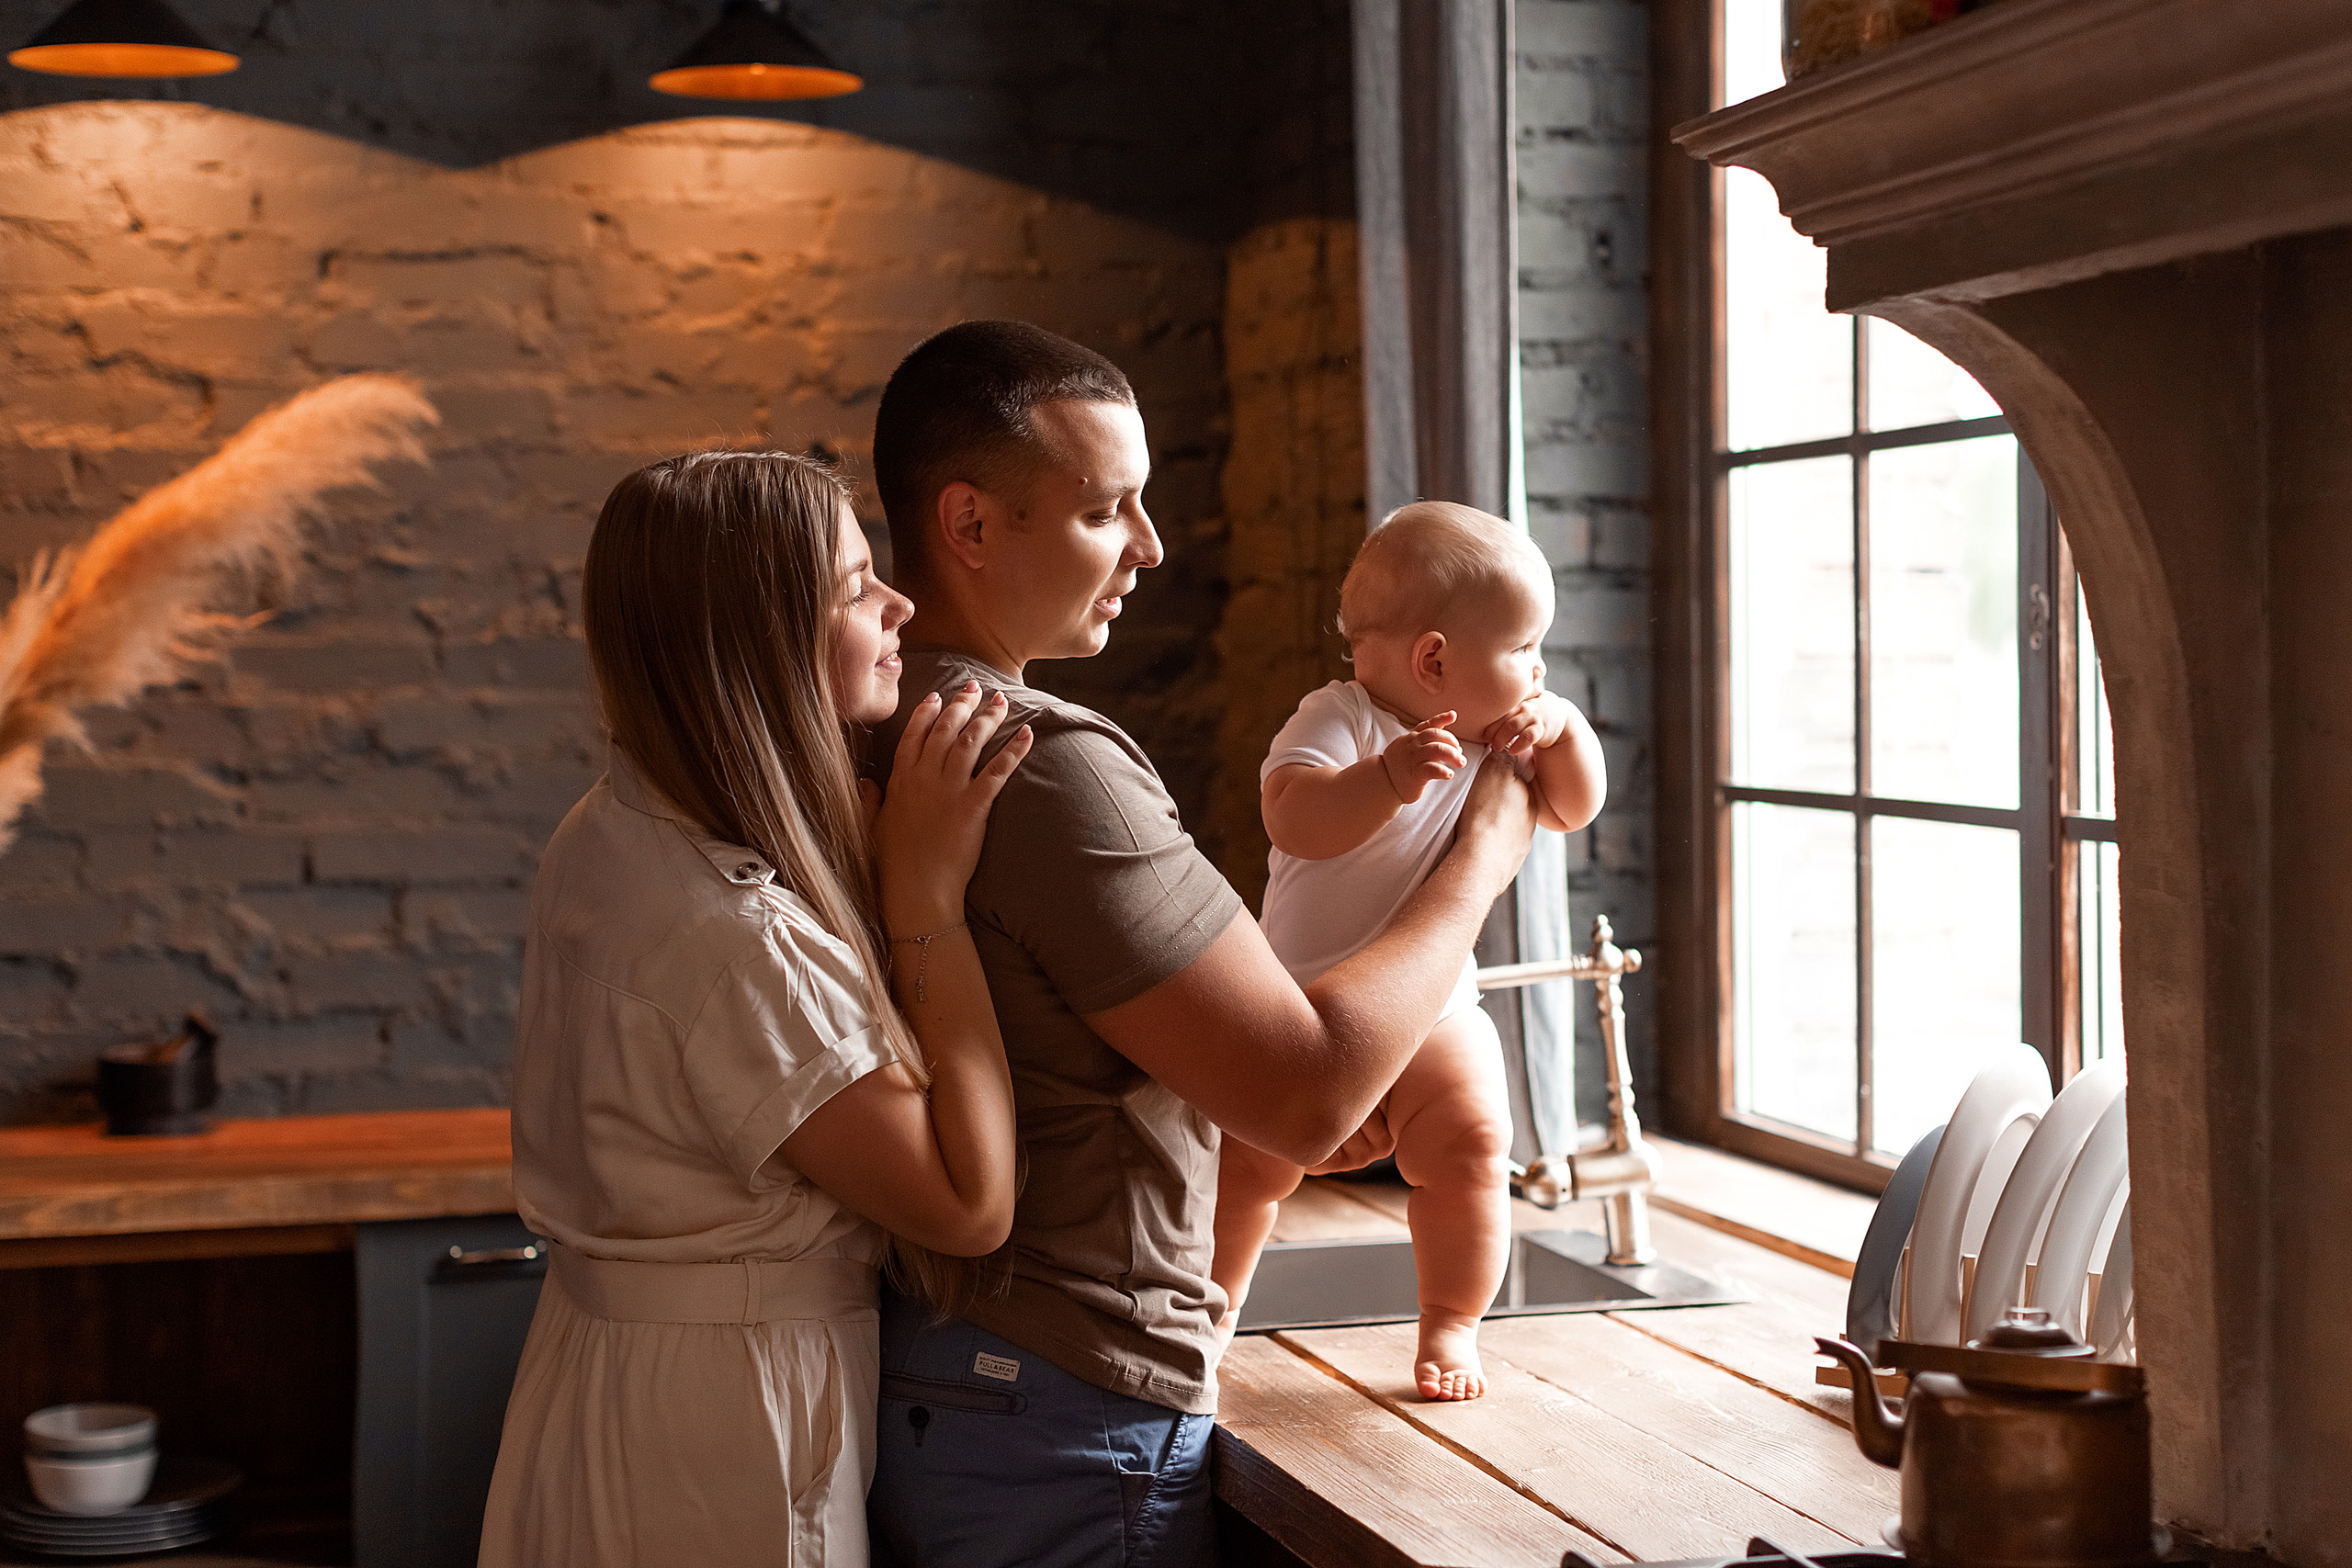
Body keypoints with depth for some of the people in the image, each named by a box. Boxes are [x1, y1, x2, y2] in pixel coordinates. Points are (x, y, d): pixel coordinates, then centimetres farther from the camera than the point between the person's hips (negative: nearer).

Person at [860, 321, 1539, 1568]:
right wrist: (1484, 855, -10)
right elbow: (1307, 1090, -23)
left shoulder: (871, 735, 6)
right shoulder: (1052, 772, -23)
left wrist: (1264, 1110, 12)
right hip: (1061, 1440, -9)